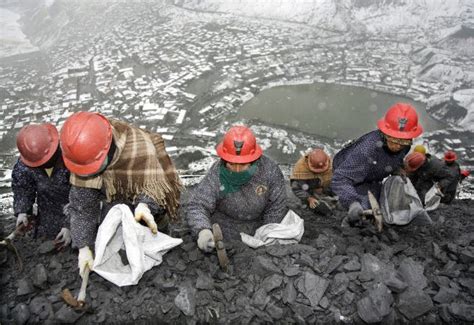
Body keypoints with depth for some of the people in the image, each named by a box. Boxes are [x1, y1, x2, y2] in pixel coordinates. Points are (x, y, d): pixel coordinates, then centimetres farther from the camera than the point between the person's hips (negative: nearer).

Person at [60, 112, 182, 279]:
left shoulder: (139, 148, -39)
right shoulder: (85, 154, -24)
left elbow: (156, 184, -29)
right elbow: (81, 203, -18)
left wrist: (144, 205, -52)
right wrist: (83, 247, -19)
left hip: (144, 201, -3)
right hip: (114, 199, 4)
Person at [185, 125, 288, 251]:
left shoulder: (269, 169, -25)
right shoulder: (216, 176, -30)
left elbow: (277, 205, -12)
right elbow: (196, 206, -32)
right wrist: (202, 230, -53)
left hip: (259, 222, 2)